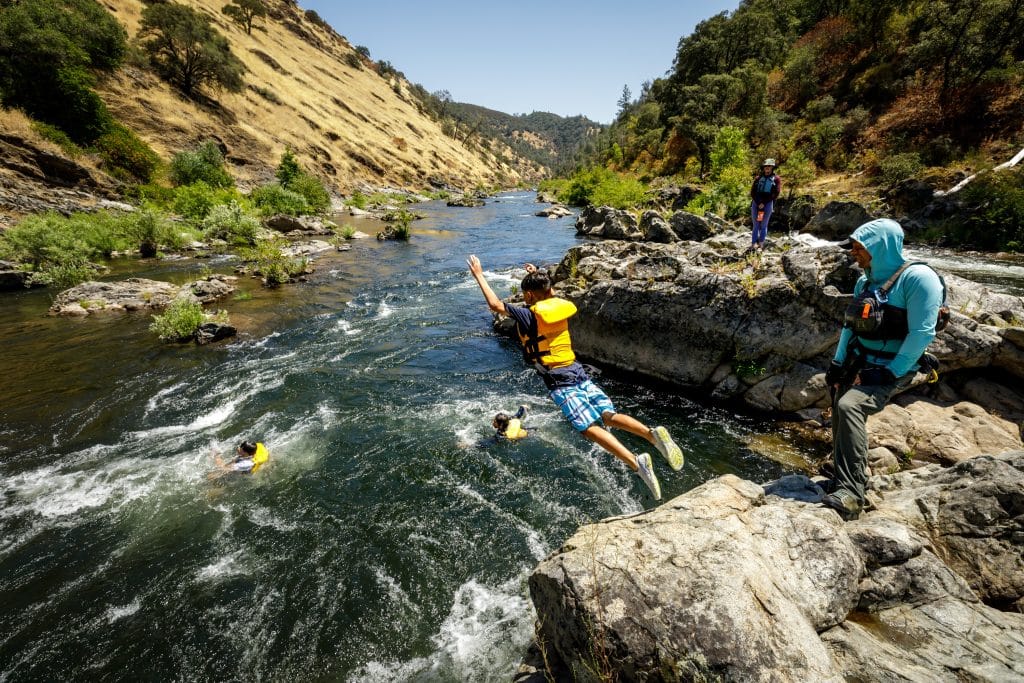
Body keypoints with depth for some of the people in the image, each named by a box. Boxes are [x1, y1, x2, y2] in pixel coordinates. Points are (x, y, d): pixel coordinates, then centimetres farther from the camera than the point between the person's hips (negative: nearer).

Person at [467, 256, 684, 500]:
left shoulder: (529, 315, -7)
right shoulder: (561, 307, 12)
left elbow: (495, 304, -8)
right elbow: (550, 296, 37)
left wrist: (479, 275, 4)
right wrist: (538, 276, 46)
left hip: (560, 383, -7)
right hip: (580, 374, 7)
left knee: (589, 428, -15)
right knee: (610, 415, 2)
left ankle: (635, 462, -29)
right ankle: (652, 433, -20)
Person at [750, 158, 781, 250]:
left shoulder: (776, 179, 8)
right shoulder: (758, 178, 14)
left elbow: (776, 194, -2)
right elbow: (753, 192, 6)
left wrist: (764, 203, -12)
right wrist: (758, 203, -8)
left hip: (768, 203, -2)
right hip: (756, 202, 2)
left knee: (763, 225, 1)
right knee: (756, 225, 0)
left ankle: (761, 243, 3)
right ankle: (754, 243, 0)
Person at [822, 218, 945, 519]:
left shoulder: (918, 277, -14)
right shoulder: (865, 282, 10)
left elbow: (922, 333, -20)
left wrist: (890, 373, -22)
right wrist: (838, 362, 9)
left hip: (890, 370, -8)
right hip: (857, 365, 9)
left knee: (849, 407, -30)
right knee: (841, 414, 11)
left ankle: (851, 494, -28)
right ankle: (844, 482, 29)